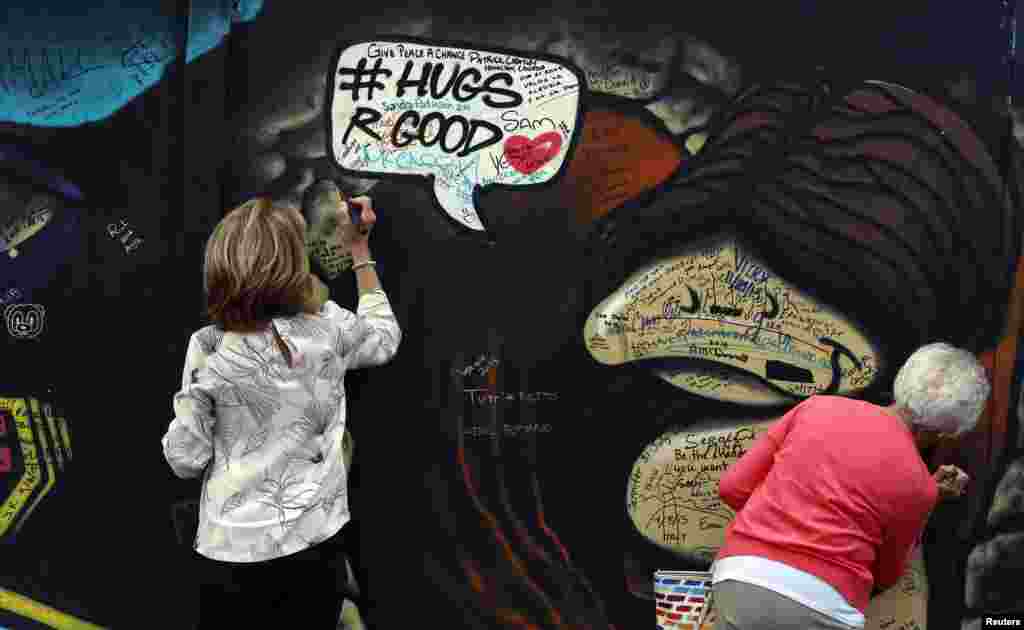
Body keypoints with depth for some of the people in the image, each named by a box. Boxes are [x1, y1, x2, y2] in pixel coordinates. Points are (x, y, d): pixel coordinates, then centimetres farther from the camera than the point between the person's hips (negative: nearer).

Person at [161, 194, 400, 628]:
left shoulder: (208, 350, -15)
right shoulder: (329, 327, -11)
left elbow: (186, 460, -9)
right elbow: (386, 337, 12)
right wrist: (359, 250, 16)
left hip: (233, 552, -1)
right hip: (314, 543, 2)